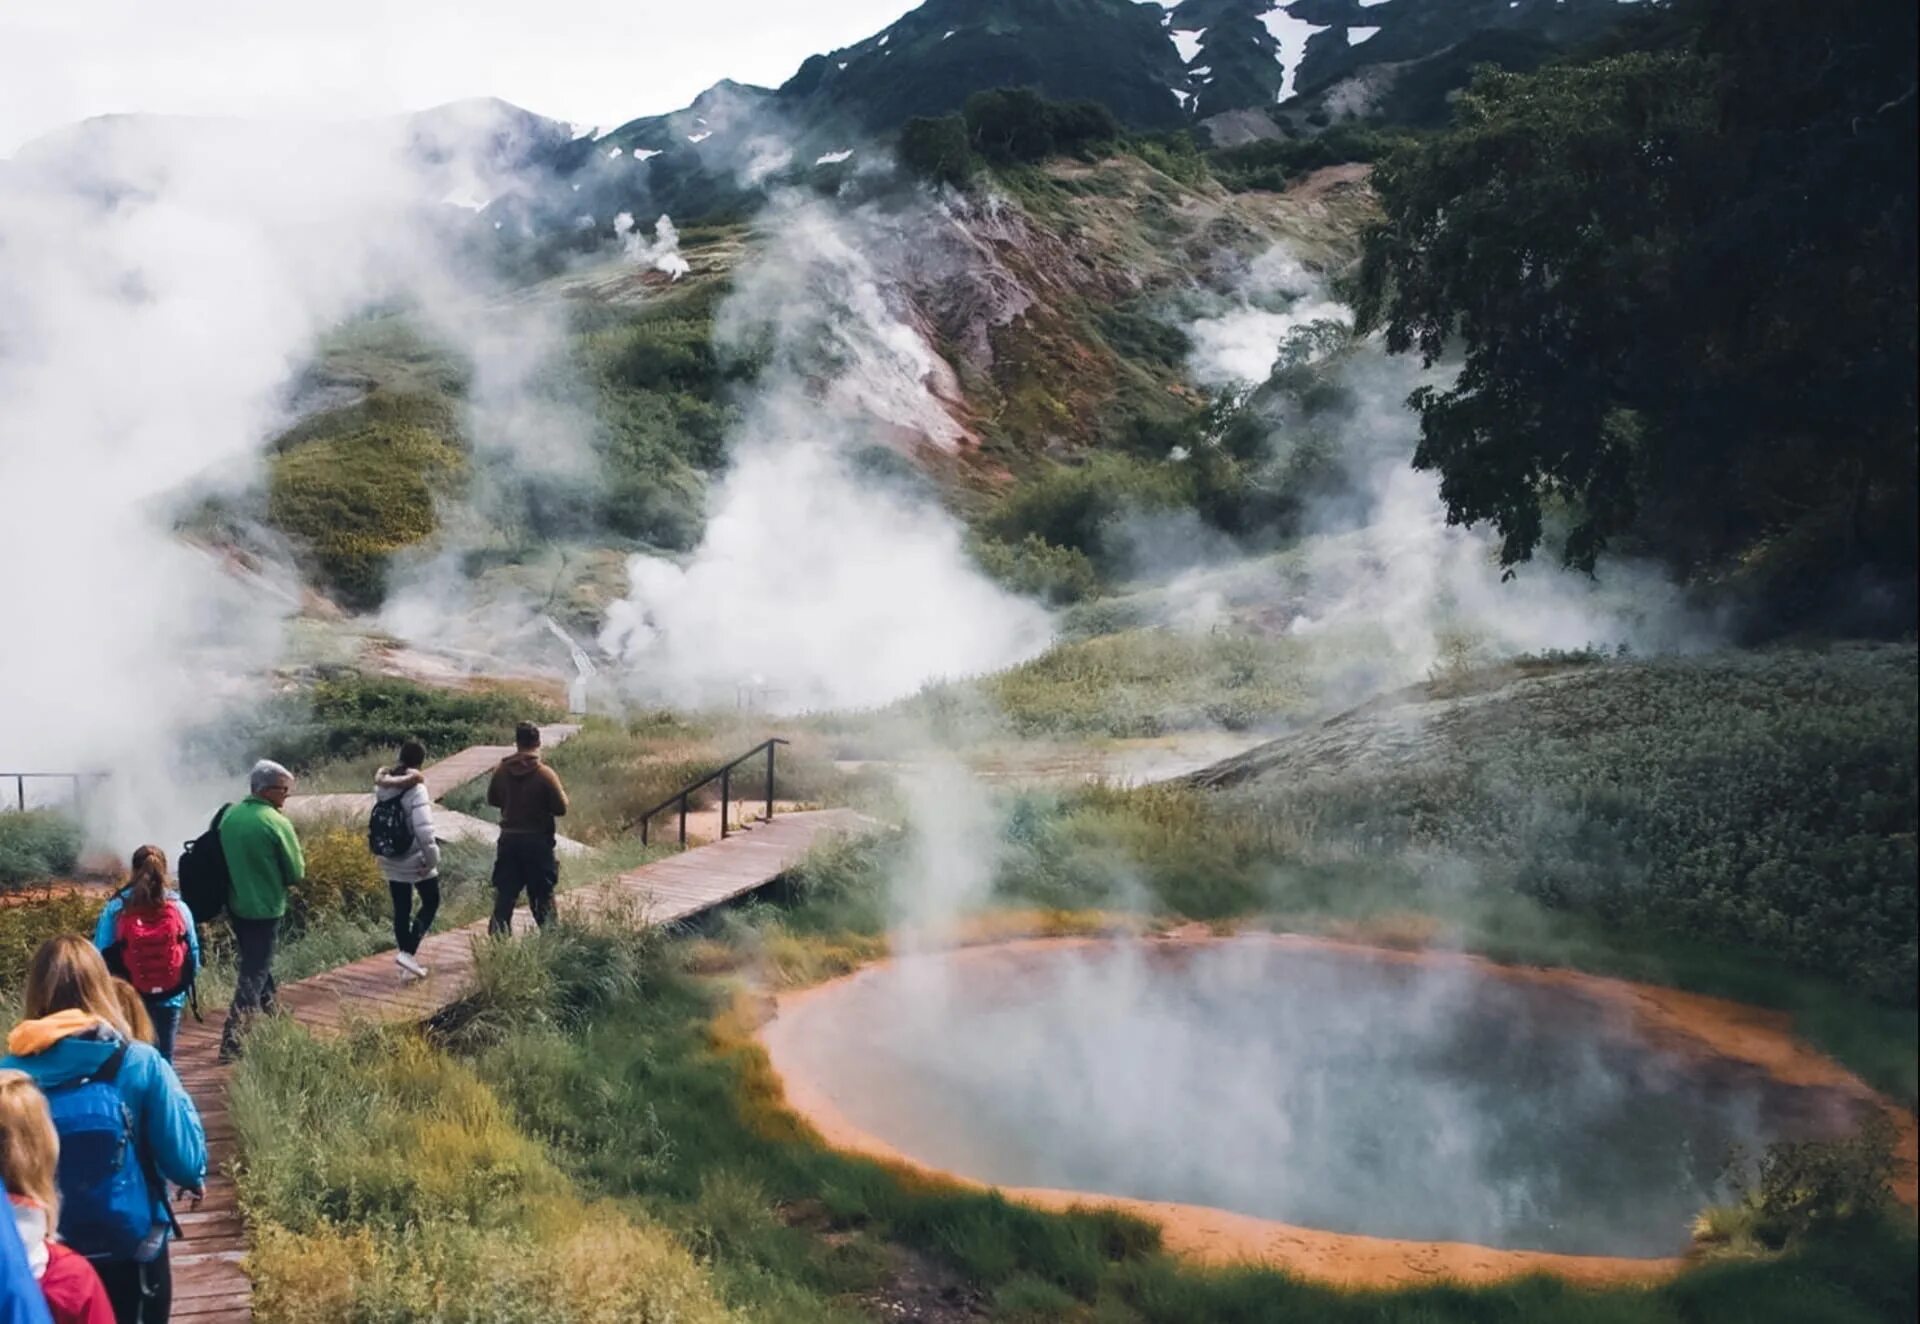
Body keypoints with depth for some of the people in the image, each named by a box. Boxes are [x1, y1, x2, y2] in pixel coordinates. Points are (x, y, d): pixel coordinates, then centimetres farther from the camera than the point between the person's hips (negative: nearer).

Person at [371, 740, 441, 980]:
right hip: (416, 860, -6)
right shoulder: (416, 787, -20)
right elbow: (424, 829, -25)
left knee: (401, 909, 14)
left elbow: (376, 822, 8)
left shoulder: (382, 785, 1)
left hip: (390, 860, 6)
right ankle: (408, 951, -3)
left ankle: (407, 957, 19)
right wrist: (432, 858, -15)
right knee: (431, 902, 11)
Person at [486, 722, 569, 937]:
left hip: (509, 840, 3)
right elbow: (561, 808, -12)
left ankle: (497, 938, 7)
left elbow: (492, 799, 10)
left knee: (504, 895, 9)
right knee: (542, 896, 7)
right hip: (538, 841, -3)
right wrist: (553, 798, 8)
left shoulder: (501, 771, -3)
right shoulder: (545, 774, -16)